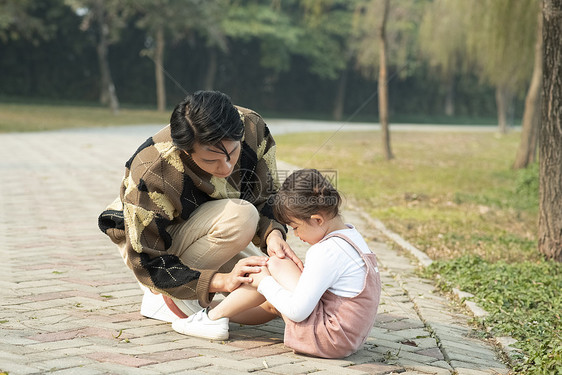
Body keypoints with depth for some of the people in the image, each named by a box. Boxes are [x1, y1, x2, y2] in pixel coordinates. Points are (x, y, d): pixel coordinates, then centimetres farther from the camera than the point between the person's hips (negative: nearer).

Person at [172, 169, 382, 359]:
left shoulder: (328, 251, -22)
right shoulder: (350, 236, 8)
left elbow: (297, 311, -22)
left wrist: (265, 283, -9)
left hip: (327, 339, -10)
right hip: (351, 337, 10)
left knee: (275, 265, -7)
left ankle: (214, 317, 4)